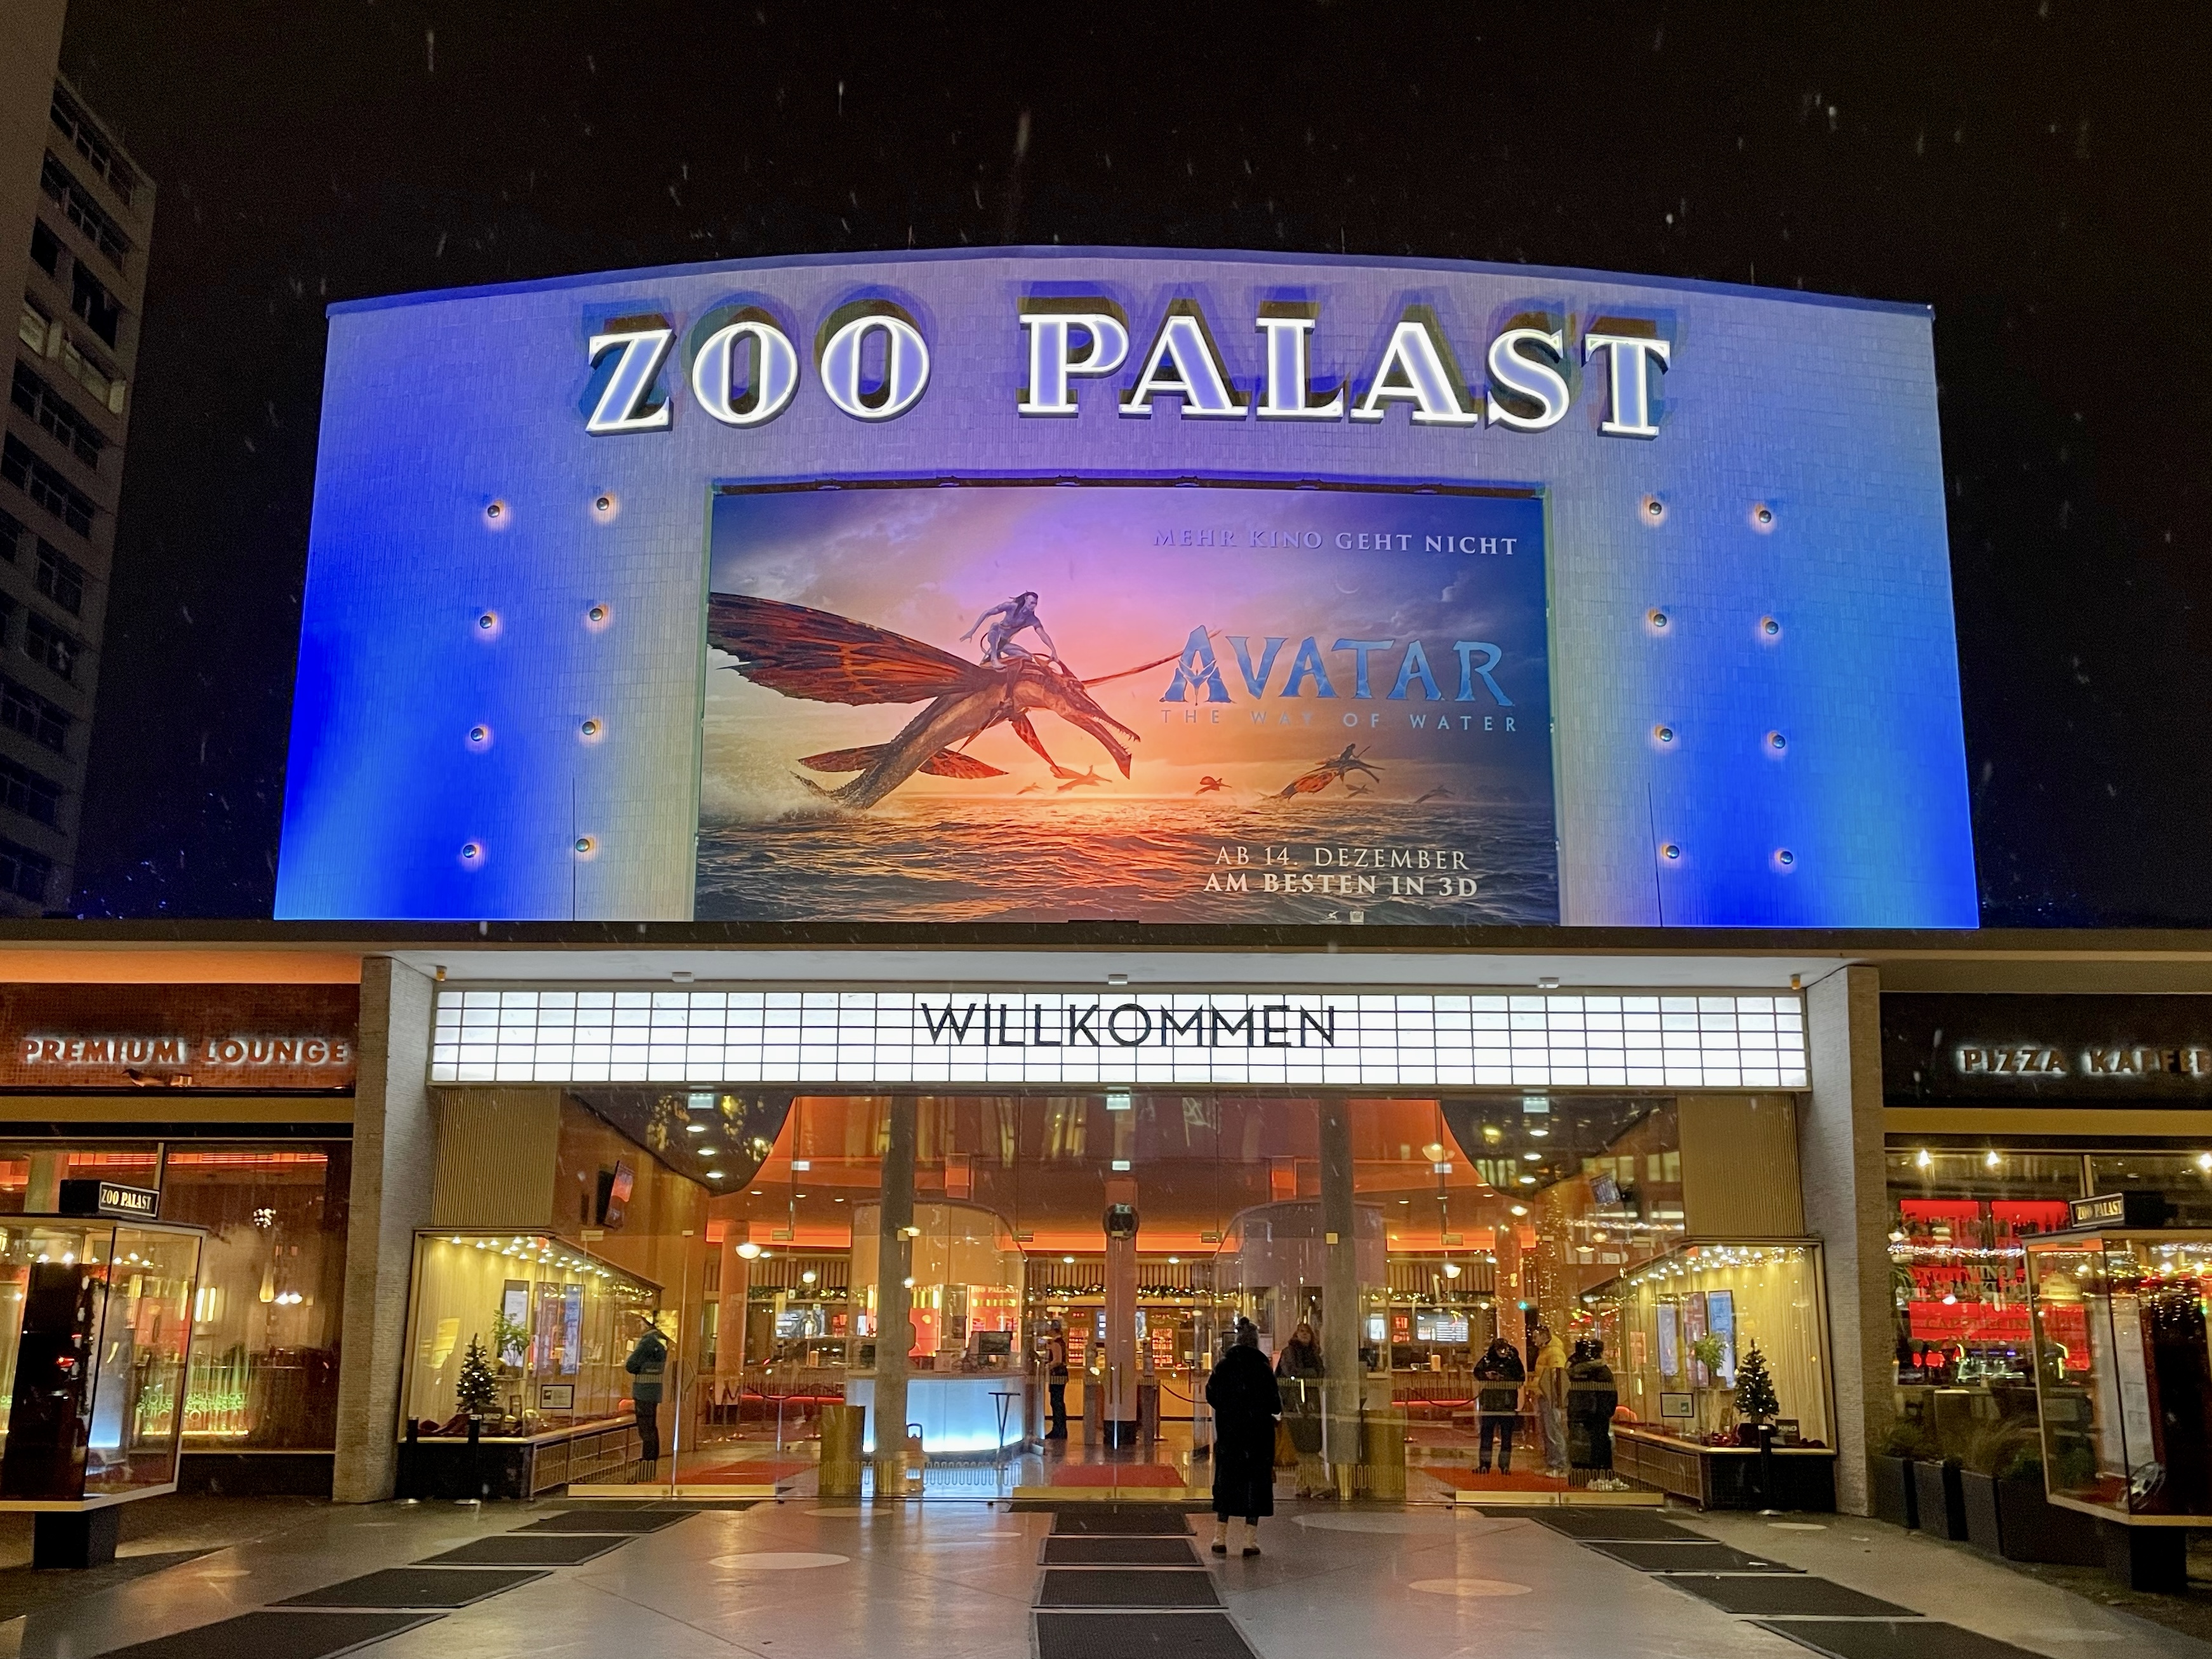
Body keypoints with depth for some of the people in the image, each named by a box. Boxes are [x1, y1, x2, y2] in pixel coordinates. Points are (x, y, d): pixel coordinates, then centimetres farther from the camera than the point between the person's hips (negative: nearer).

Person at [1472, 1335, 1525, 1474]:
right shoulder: (1487, 1359, 2)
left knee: (1506, 1436, 4)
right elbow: (1477, 1372, 8)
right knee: (1486, 1433, 5)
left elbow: (1520, 1379, -7)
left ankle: (1505, 1465, 12)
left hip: (1507, 1404, -1)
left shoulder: (1514, 1360, -2)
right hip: (1489, 1403, 1)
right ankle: (1485, 1464, 12)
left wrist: (1503, 1378, -18)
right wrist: (1486, 1375, -12)